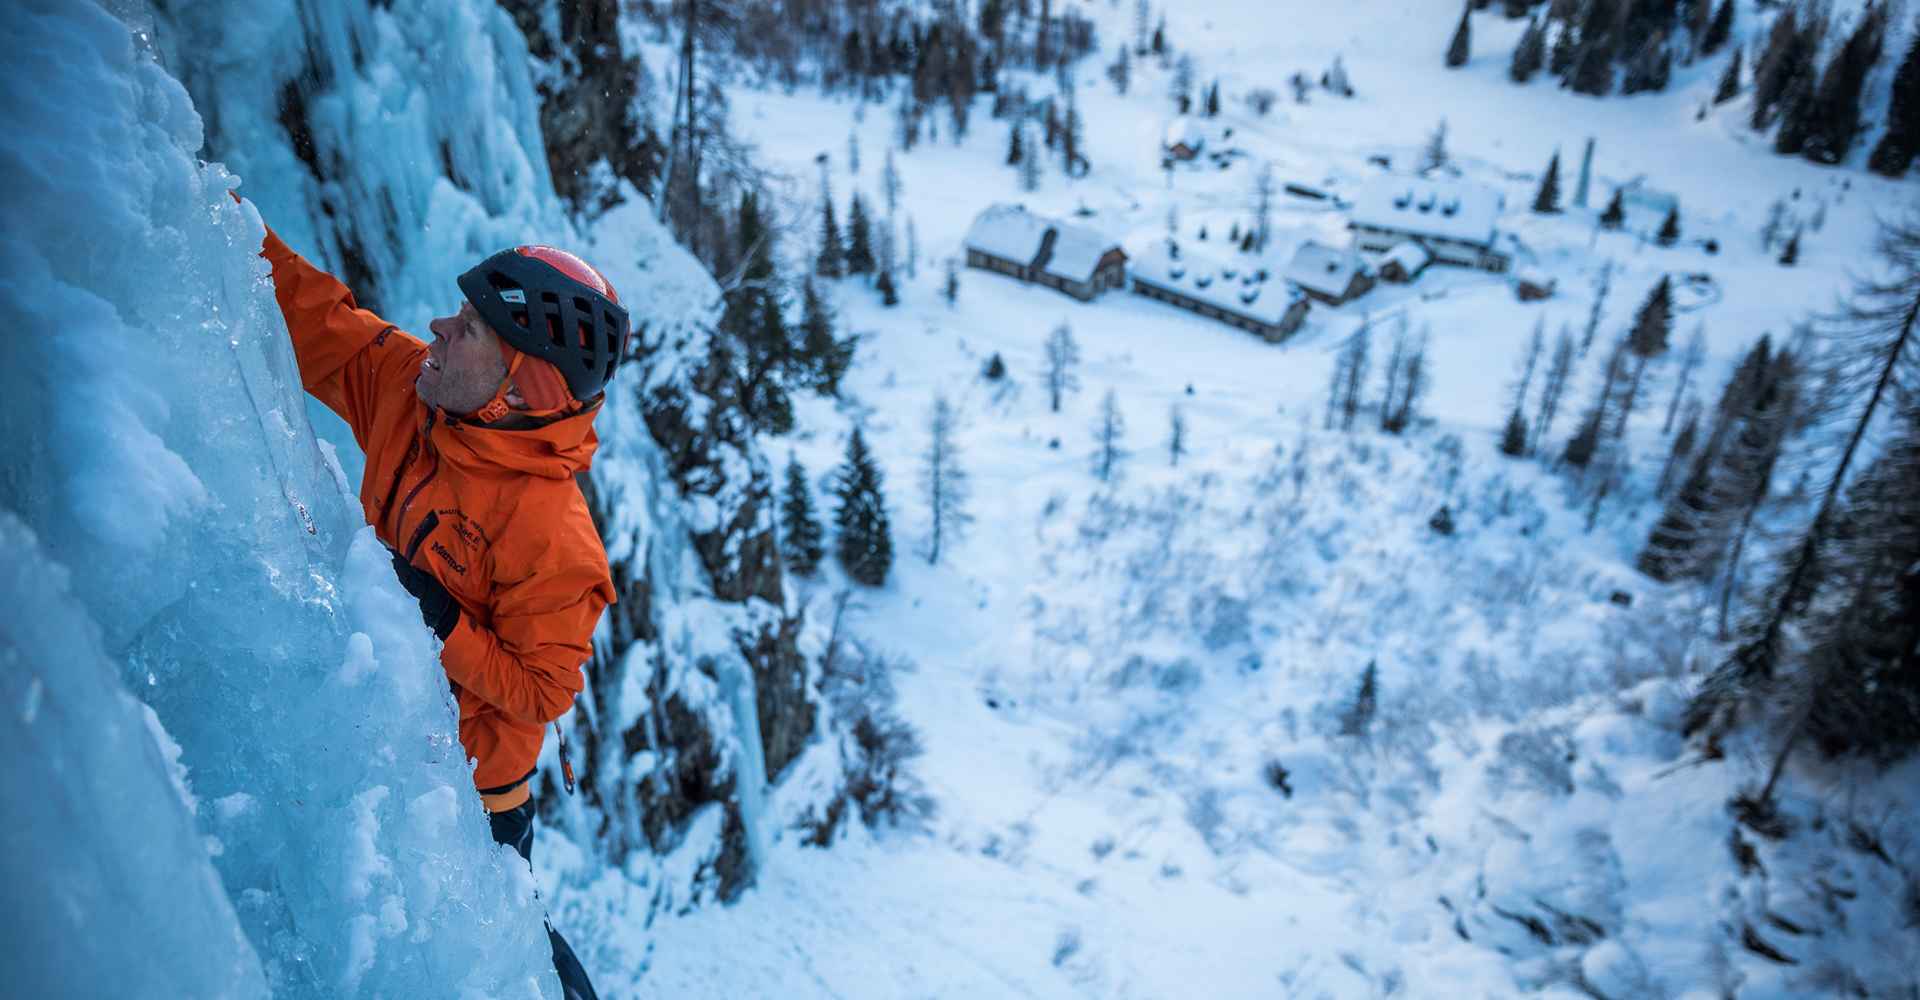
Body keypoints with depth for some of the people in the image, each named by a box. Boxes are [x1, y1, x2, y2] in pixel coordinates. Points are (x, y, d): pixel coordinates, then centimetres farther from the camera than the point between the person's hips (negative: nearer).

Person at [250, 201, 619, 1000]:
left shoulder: (550, 533, -33)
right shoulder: (409, 388, -13)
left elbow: (539, 693, -25)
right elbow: (313, 317, -1)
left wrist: (442, 630, -32)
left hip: (469, 784, -6)